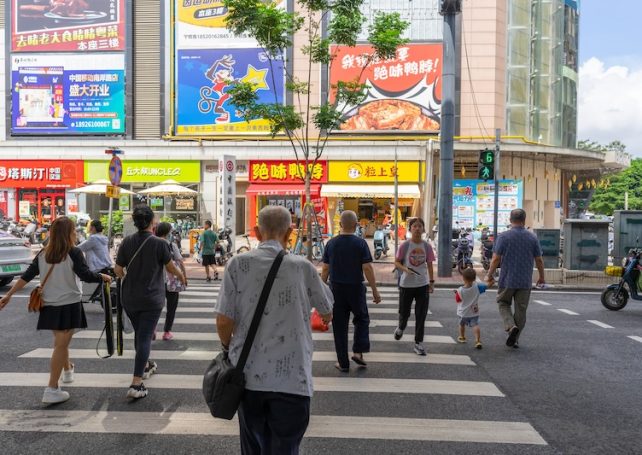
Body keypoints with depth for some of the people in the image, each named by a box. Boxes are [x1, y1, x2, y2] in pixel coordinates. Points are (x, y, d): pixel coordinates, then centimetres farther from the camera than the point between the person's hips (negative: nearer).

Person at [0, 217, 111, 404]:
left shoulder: (43, 254, 4)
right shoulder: (74, 253, -13)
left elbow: (27, 276, 3)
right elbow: (86, 275, -20)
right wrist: (103, 277, -3)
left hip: (50, 305, 6)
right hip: (69, 305, -6)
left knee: (61, 341, 26)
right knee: (60, 346, -2)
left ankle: (67, 370, 47)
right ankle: (52, 390, -3)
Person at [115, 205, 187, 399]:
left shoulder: (127, 242, -4)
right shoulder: (159, 243, -13)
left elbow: (118, 270, -2)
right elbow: (170, 267, -1)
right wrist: (181, 275, 21)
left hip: (129, 298, 4)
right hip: (151, 299, -4)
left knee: (139, 333, 22)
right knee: (145, 337, -2)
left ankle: (145, 365, 43)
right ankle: (136, 384, -8)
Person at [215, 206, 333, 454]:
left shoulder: (238, 264, -6)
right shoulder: (302, 267, -6)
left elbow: (223, 322, -5)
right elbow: (327, 314, 7)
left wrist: (229, 348, 15)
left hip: (249, 375, 2)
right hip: (291, 379, -2)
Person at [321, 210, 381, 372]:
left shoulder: (331, 243, 1)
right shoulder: (360, 243, -7)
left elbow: (325, 269, 2)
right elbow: (367, 268, -10)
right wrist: (375, 291, -4)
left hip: (336, 289, 2)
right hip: (356, 288, -2)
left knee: (339, 326, 7)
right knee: (362, 319, 20)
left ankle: (343, 363, 11)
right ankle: (358, 351, 5)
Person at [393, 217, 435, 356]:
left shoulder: (427, 246, 0)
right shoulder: (405, 245, -8)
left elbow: (429, 265, 8)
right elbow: (397, 262, -2)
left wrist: (431, 281, 5)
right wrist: (405, 269, -21)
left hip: (422, 285, 2)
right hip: (406, 284, -1)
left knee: (421, 316, 1)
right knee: (404, 312, 12)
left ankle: (418, 343, 11)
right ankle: (401, 328, 45)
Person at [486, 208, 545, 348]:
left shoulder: (503, 236, -8)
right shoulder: (532, 238, 0)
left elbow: (496, 259, -10)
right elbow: (539, 260, 3)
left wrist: (490, 275, 2)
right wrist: (541, 277, 17)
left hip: (507, 280, -2)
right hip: (525, 281, 2)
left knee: (504, 304, 16)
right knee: (520, 310, 10)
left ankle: (511, 326, -8)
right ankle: (514, 339, 14)